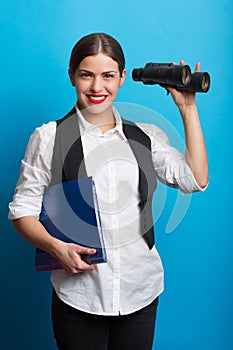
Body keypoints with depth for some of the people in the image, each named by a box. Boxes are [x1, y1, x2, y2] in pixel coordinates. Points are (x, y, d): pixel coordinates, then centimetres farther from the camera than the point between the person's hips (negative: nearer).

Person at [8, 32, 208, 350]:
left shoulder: (146, 136, 6)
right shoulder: (49, 137, -1)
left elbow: (196, 180, -4)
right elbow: (22, 209, 0)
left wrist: (188, 109, -3)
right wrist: (56, 247, -18)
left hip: (140, 292, 3)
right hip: (78, 295, -2)